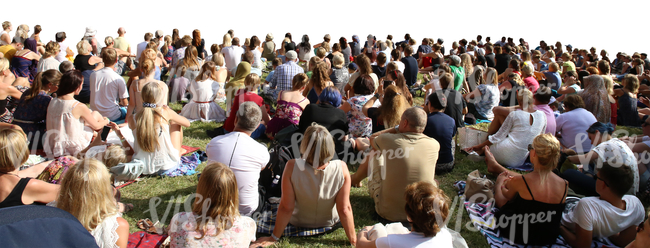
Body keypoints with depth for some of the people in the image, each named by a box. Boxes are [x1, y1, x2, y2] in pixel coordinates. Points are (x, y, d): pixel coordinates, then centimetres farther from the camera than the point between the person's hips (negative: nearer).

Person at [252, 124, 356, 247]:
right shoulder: (341, 168, -31)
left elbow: (286, 208, -26)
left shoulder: (292, 167, -34)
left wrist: (274, 238, -12)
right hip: (330, 222, 1)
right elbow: (345, 209, -25)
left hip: (298, 222, -1)